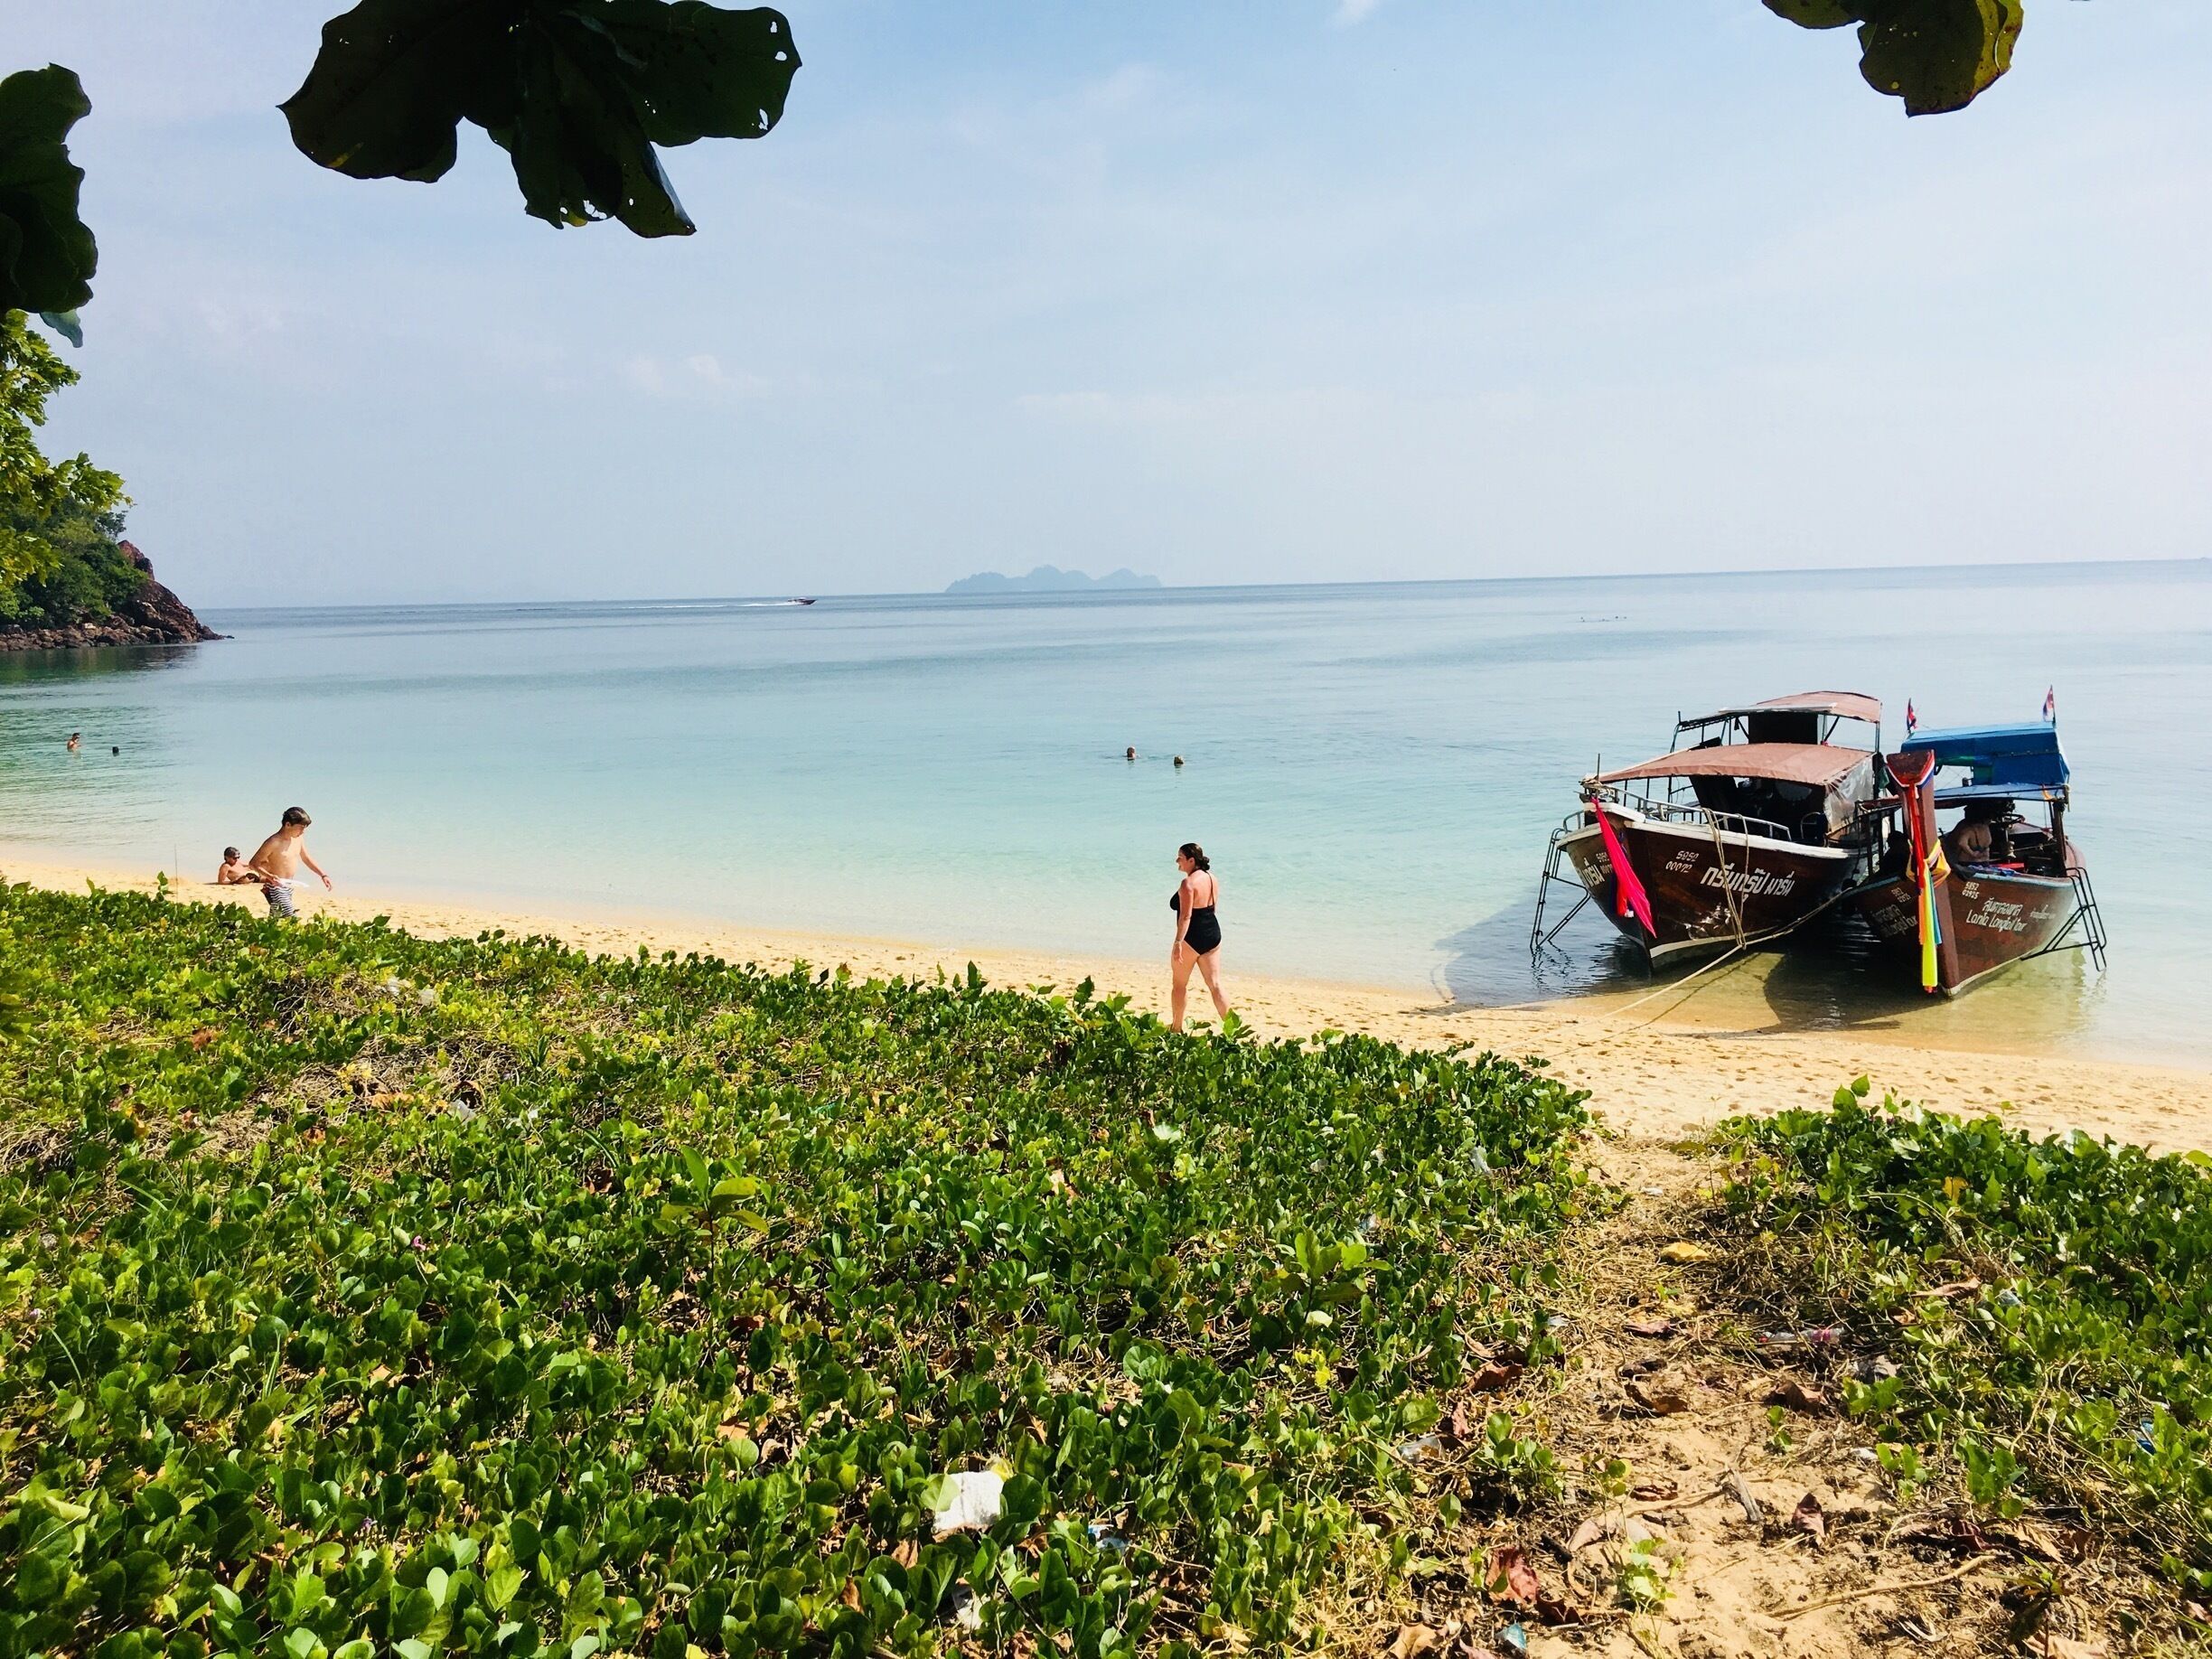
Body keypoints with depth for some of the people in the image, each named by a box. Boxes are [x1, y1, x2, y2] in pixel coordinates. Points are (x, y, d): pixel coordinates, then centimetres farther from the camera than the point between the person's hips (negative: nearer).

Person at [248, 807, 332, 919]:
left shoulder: (299, 839, 4)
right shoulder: (273, 843, -18)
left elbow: (306, 859, 19)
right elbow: (254, 863, -12)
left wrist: (323, 875, 12)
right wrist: (270, 876, -28)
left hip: (289, 887, 8)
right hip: (276, 887, -8)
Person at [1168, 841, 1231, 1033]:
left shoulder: (1188, 883, -17)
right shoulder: (1212, 880, 9)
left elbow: (1186, 916, -23)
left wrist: (1178, 943, -26)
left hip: (1192, 938, -8)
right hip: (1213, 934, 8)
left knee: (1179, 984, 10)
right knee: (1215, 985, 7)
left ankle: (1176, 1027, 21)